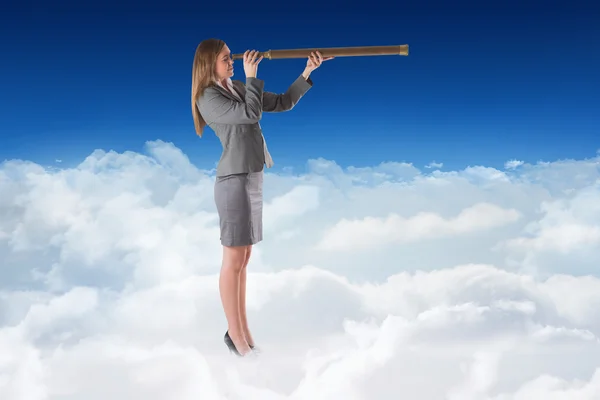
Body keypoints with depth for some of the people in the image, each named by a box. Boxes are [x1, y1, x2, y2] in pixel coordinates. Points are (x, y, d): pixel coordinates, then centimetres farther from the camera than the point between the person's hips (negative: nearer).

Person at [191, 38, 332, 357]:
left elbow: (283, 103, 15)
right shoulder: (209, 98, -9)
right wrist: (252, 75, -11)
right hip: (234, 181, -8)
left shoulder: (238, 89, 14)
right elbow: (250, 113, -22)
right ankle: (235, 333, 12)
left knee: (244, 258, 12)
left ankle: (243, 330, 22)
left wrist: (307, 73, 7)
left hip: (252, 178, 8)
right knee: (234, 259, 0)